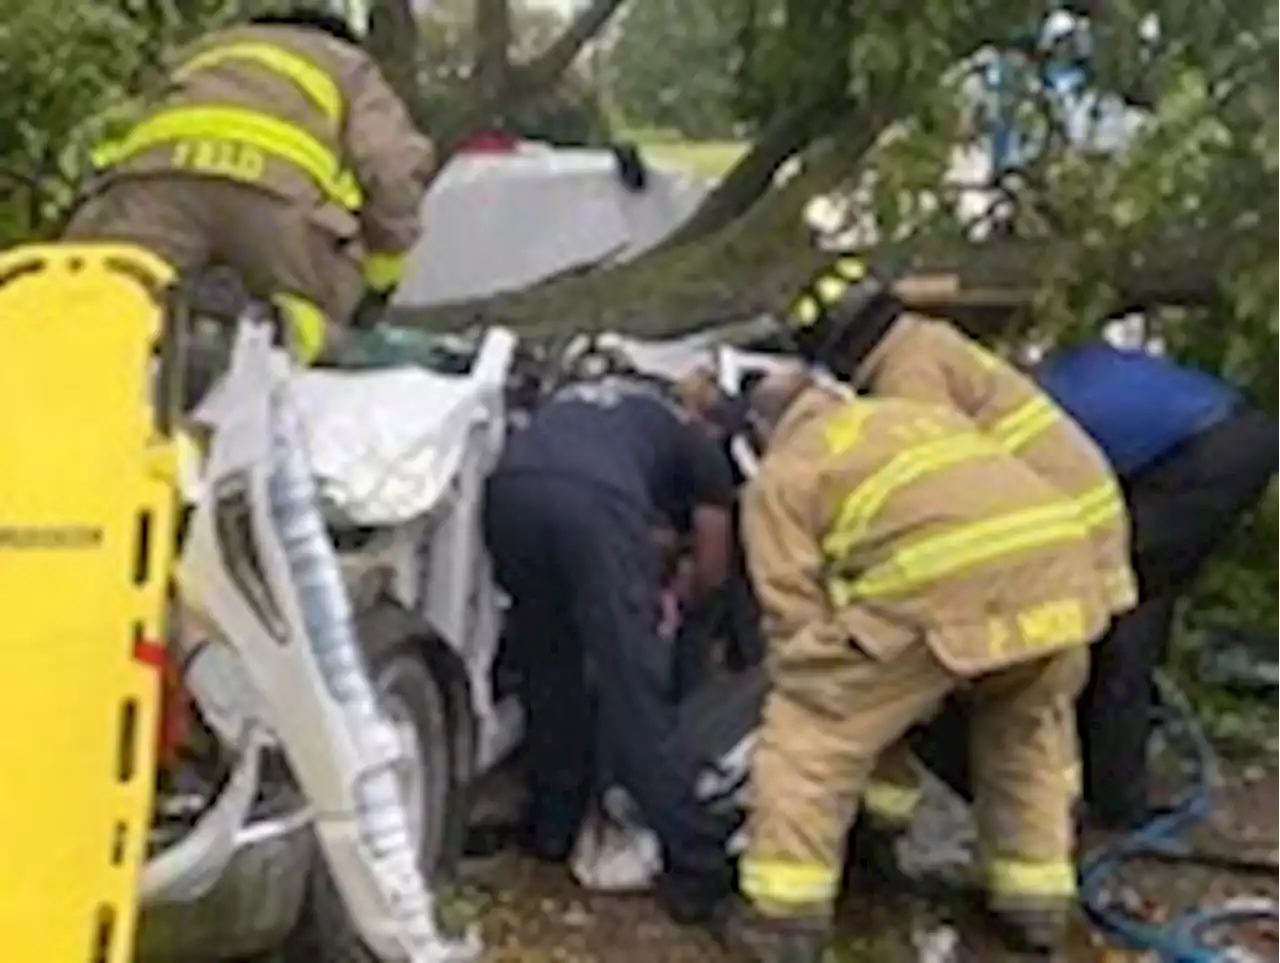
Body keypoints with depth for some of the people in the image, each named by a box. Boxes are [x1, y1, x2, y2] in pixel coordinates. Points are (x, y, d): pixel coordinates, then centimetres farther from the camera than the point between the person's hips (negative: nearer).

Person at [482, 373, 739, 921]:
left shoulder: (574, 400, 44)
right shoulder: (696, 443, 32)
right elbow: (712, 572, 33)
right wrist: (693, 620, 56)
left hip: (511, 486, 4)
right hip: (596, 500, -4)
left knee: (547, 670, 24)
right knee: (636, 691, 2)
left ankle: (552, 825, 32)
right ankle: (696, 866, 5)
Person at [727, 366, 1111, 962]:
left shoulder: (781, 477, 20)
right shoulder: (920, 415, 38)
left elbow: (794, 612, 12)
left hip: (943, 592, -6)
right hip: (1058, 562, 6)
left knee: (813, 729, 13)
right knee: (1028, 725, 33)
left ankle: (786, 914, 13)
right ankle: (1037, 902, 35)